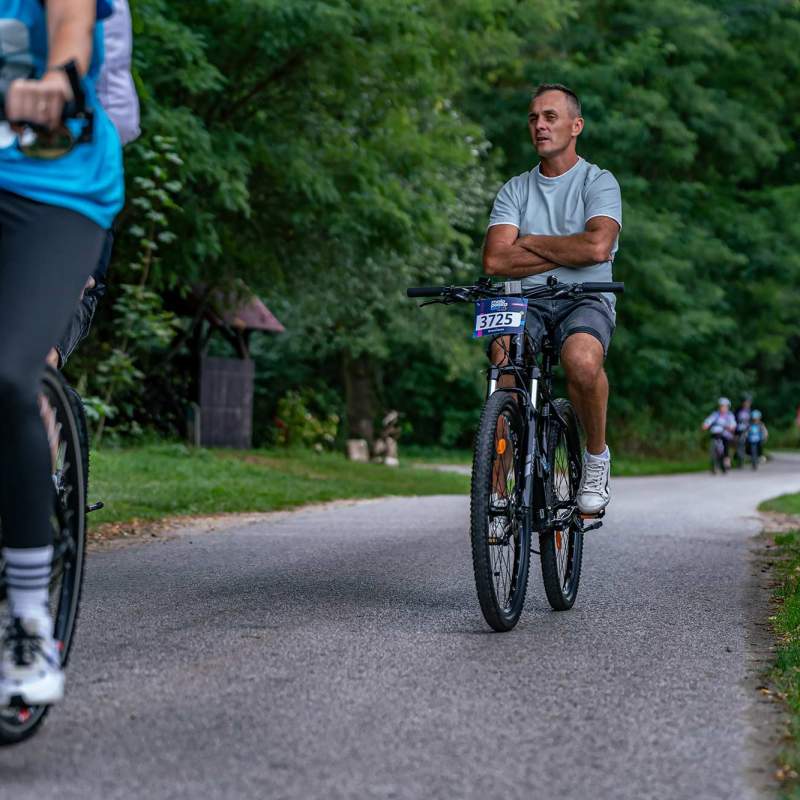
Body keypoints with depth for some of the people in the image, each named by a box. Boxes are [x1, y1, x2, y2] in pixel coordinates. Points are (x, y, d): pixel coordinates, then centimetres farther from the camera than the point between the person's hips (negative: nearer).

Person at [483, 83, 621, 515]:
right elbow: (495, 260, -2)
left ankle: (596, 455, -10)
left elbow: (598, 246, -16)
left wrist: (531, 242, -4)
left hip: (585, 301, -3)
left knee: (581, 358, -37)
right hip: (528, 301, 3)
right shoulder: (515, 189, 13)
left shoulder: (599, 182, 4)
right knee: (503, 353, -32)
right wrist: (566, 253, -6)